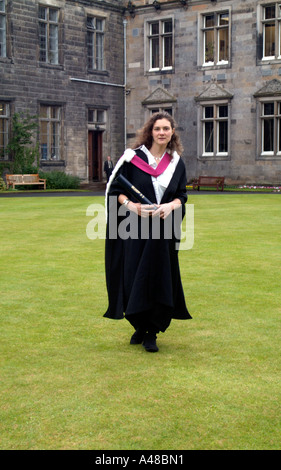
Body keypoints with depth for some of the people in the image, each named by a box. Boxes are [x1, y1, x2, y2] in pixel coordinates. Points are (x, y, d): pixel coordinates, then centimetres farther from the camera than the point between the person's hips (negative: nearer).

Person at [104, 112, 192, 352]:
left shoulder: (177, 163, 8)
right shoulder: (133, 157, -1)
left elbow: (181, 196, 8)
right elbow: (116, 189, -1)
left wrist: (170, 206, -14)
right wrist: (131, 205, -19)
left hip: (164, 228, 2)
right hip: (134, 229, -2)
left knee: (159, 280, 1)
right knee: (135, 277, 0)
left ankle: (151, 333, 12)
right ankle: (139, 327, 20)